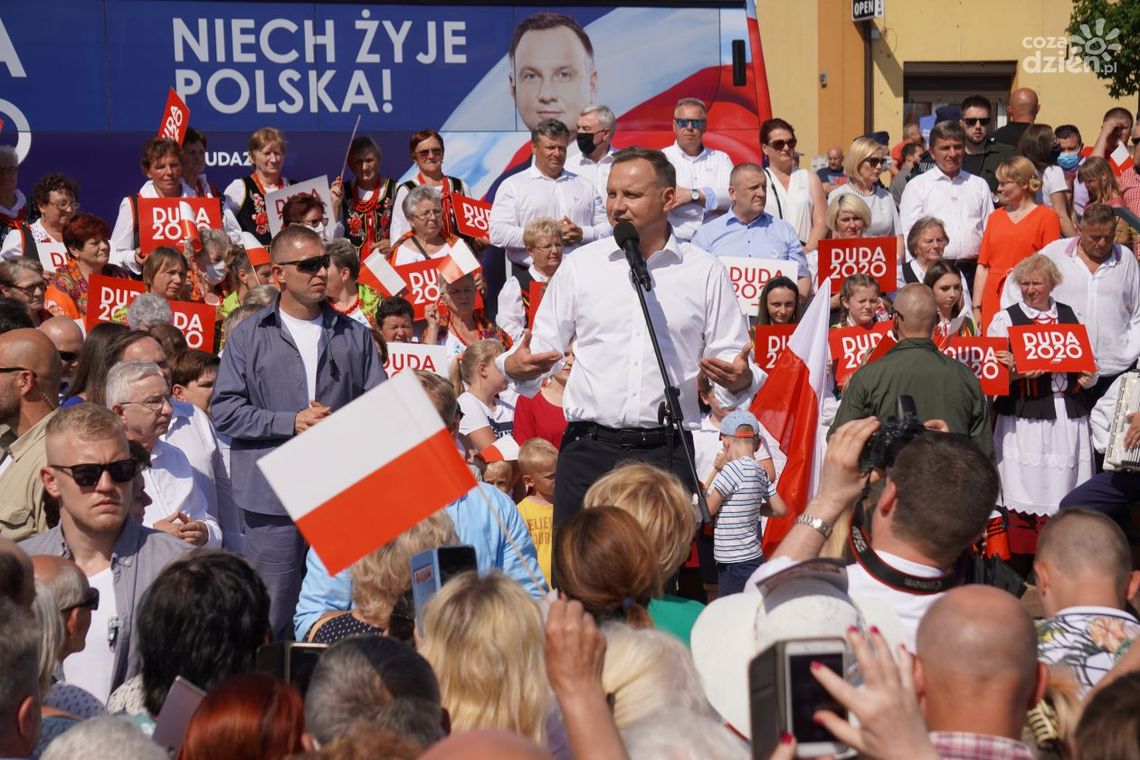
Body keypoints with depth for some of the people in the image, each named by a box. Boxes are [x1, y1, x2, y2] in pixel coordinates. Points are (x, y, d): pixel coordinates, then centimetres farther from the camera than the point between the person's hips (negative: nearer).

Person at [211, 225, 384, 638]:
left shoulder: (353, 335, 13)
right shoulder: (249, 336, 5)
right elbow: (225, 411, -1)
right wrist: (290, 422, -10)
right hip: (274, 496, -2)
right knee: (270, 618, 1)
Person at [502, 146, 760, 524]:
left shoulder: (705, 273, 7)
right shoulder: (580, 265, 9)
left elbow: (731, 356, 8)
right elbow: (544, 347, 12)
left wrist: (739, 379, -15)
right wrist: (517, 366, -10)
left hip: (667, 453, -1)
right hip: (589, 449, 1)